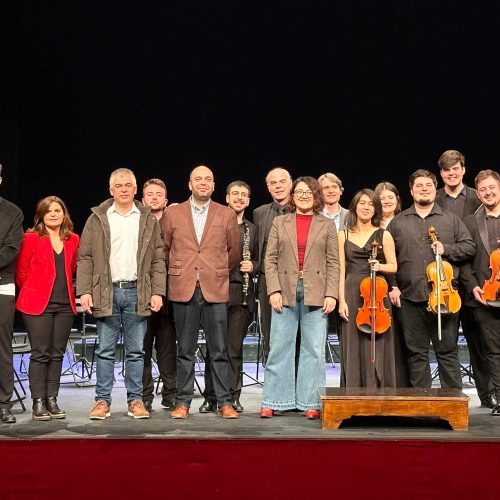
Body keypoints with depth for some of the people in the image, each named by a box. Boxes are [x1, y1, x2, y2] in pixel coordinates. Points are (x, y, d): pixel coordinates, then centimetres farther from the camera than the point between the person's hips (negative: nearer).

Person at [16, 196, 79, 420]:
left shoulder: (73, 240, 8)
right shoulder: (31, 238, -3)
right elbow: (21, 272, 2)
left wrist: (64, 290, 13)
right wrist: (33, 293, 8)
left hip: (64, 305, 4)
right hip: (37, 305, -4)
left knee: (57, 353, 5)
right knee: (40, 353, -4)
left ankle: (52, 399, 12)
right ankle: (38, 402, 2)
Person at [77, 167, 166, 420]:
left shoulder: (148, 220, 10)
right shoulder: (97, 219, 7)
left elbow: (158, 260, 8)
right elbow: (85, 258, 4)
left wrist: (157, 292, -2)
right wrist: (84, 291, -6)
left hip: (137, 292, 1)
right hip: (106, 292, -1)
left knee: (136, 351, 5)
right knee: (105, 350, 3)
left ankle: (135, 400, 12)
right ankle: (103, 400, 10)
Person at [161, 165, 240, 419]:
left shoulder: (227, 215, 7)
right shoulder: (172, 214, 8)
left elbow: (234, 250, 14)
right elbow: (163, 249, 14)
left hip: (215, 290, 0)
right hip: (183, 289, 0)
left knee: (219, 350, 2)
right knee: (185, 350, 5)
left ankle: (224, 402, 9)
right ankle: (183, 401, 12)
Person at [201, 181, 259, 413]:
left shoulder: (252, 229, 15)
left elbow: (259, 261, 17)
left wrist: (252, 266, -3)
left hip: (241, 294, 2)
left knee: (235, 348, 4)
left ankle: (233, 397, 12)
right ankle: (211, 397, 10)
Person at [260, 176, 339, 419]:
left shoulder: (327, 225, 9)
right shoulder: (280, 223, 10)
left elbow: (333, 263, 4)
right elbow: (270, 259, 5)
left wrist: (331, 294, -6)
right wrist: (274, 290, -6)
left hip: (315, 293, 0)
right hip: (285, 292, 0)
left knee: (314, 350, 2)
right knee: (279, 348, 2)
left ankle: (311, 403, 10)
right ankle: (273, 401, 10)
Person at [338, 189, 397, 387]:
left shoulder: (383, 235, 6)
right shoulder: (343, 235, 8)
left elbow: (393, 266, 8)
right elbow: (341, 270, 4)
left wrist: (379, 266, -14)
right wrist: (341, 300, -5)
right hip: (351, 294, 1)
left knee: (376, 348, -1)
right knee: (353, 346, 2)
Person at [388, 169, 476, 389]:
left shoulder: (451, 219, 10)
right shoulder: (397, 222, 10)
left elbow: (469, 246, 8)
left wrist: (446, 249, -8)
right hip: (410, 296, 1)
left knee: (447, 350, 4)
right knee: (416, 352, 7)